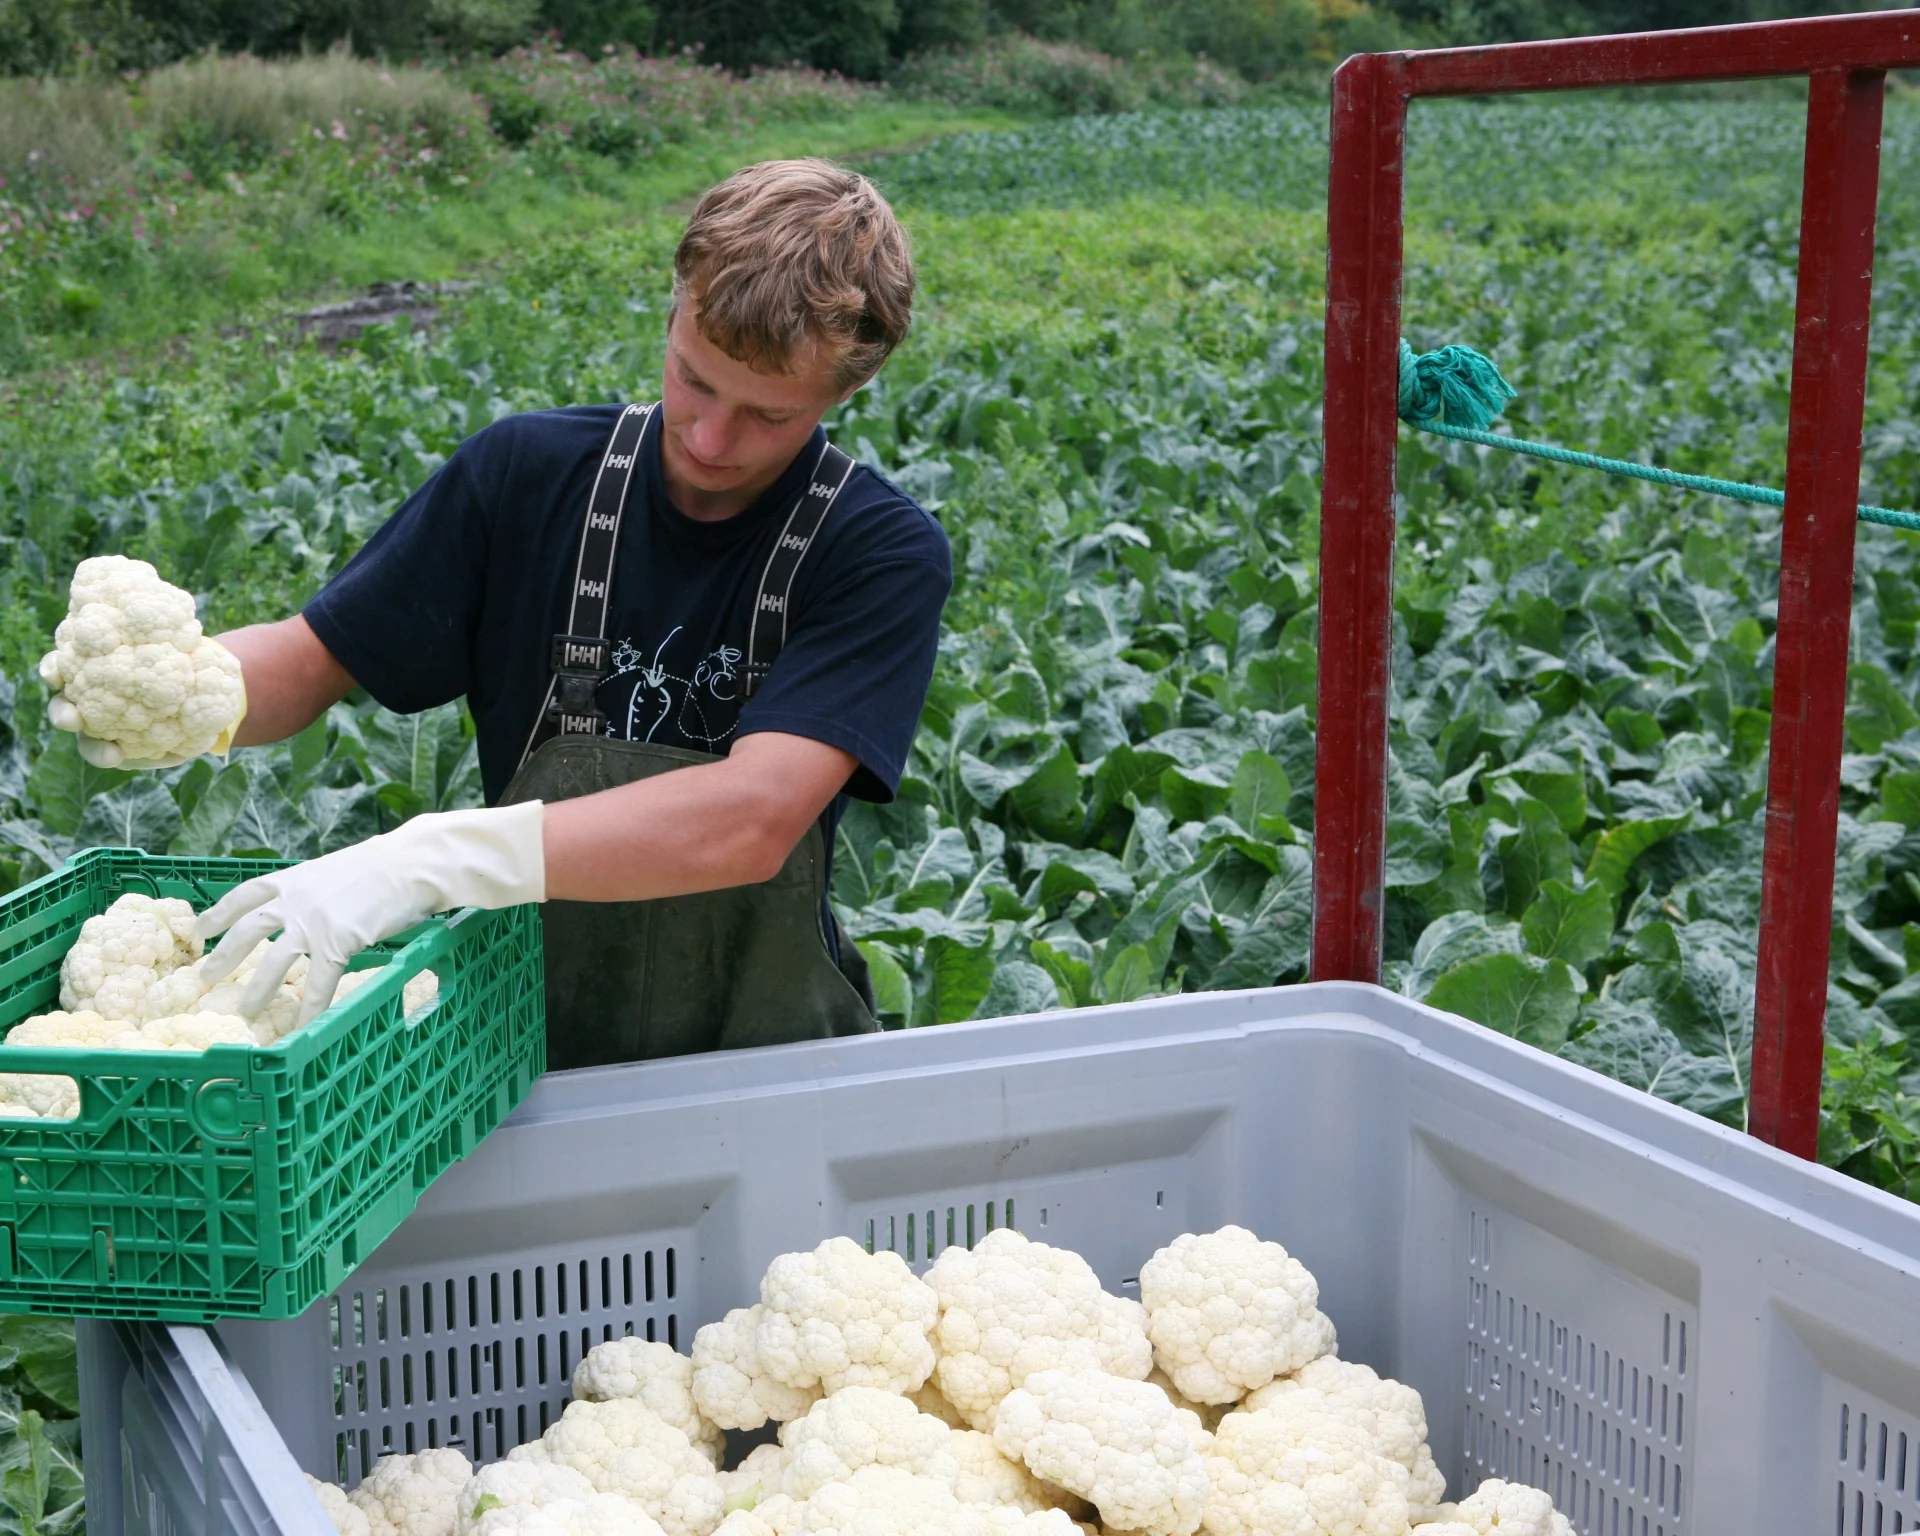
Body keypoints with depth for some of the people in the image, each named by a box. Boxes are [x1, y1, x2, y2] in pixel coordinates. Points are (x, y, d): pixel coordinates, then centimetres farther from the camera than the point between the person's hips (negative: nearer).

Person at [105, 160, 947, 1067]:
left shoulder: (880, 553, -8)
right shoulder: (526, 474, 4)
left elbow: (752, 819, -21)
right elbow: (310, 661, 12)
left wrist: (435, 859, -29)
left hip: (770, 1056, -2)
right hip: (527, 1050, 3)